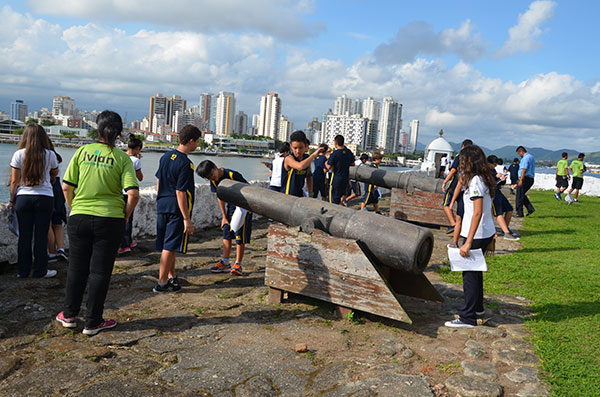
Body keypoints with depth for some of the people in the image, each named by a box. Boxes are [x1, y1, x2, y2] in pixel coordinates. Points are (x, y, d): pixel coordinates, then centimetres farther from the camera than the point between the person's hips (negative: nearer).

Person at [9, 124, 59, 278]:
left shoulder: (19, 154, 0)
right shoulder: (50, 155, 0)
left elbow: (14, 181, 1)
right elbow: (55, 173, 18)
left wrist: (12, 200, 9)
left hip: (23, 197, 1)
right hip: (44, 197, -1)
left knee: (24, 236, 8)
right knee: (41, 236, 4)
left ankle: (23, 271, 14)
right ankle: (40, 271, 9)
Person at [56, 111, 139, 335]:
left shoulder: (82, 151, 0)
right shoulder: (122, 158, -5)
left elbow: (66, 187, 0)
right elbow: (133, 194, -14)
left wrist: (74, 208, 14)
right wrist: (125, 216, 1)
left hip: (79, 217, 2)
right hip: (110, 219, -2)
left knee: (77, 268, 16)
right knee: (100, 271, 7)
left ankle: (69, 315, 29)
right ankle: (93, 323, 15)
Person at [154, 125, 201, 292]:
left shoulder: (165, 157, 8)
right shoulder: (185, 164, -18)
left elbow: (158, 182, 15)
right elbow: (180, 192, -20)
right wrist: (187, 219, -17)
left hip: (162, 205, 8)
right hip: (177, 209, -8)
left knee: (167, 244, 17)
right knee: (170, 246, -1)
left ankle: (171, 276, 30)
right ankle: (162, 282, 5)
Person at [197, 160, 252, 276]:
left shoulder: (232, 175, -24)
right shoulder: (214, 181, -3)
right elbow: (220, 197, 6)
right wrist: (224, 217, 6)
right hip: (231, 205, 7)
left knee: (240, 236, -6)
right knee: (226, 234, 8)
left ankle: (238, 265, 3)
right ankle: (225, 263, 16)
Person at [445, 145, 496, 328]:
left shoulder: (476, 181, -19)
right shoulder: (484, 179, 11)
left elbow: (477, 213, -24)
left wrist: (468, 242, -25)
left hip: (477, 235, -10)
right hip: (487, 233, 10)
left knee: (470, 273, -3)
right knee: (475, 270, 22)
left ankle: (468, 318, 4)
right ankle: (477, 307, 37)